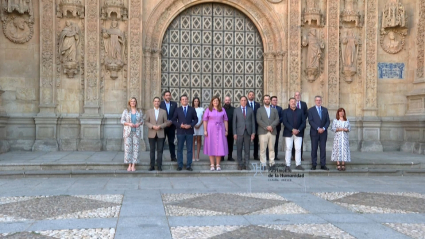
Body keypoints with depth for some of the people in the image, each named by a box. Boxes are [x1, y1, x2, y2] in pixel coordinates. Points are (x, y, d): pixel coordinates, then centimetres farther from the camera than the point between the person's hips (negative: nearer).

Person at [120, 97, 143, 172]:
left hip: (136, 131, 1)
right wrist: (129, 124, -14)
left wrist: (139, 124, -9)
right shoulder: (126, 111, 5)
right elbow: (122, 121, 2)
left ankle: (133, 165, 1)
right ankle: (129, 165, 3)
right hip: (128, 131, -1)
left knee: (136, 148, -3)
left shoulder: (139, 111, 9)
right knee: (128, 148, -4)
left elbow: (142, 120, 12)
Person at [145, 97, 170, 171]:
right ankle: (152, 166, 9)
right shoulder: (149, 111, 7)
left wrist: (160, 126, -13)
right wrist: (152, 126, -13)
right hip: (151, 134, 0)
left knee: (160, 150, -1)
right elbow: (147, 122, 4)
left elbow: (166, 122, 4)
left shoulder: (163, 112, 6)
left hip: (160, 134, 0)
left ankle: (159, 166, 4)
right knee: (152, 150, 4)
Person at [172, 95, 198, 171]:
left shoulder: (192, 109, 7)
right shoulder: (177, 110, 6)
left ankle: (189, 165, 8)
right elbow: (174, 120, 5)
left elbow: (195, 119, 6)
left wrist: (190, 125, -10)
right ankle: (179, 165, 8)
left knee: (189, 149, 2)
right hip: (180, 132, 0)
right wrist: (180, 125, -11)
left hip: (189, 131, 0)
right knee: (179, 149, 2)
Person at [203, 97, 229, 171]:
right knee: (211, 147, 0)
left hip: (220, 130, 1)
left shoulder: (222, 110, 7)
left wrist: (226, 130, 2)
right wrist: (205, 130, -7)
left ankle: (218, 165, 6)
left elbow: (225, 121, 7)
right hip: (211, 130, -1)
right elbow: (205, 120, 0)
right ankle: (212, 165, 5)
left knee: (219, 147, 0)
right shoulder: (208, 110, 3)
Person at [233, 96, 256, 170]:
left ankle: (246, 164, 9)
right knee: (239, 149, 2)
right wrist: (234, 133, -4)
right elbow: (234, 122, 4)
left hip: (248, 132, 1)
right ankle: (240, 164, 9)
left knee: (247, 149, 3)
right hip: (239, 132, -1)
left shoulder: (250, 110, 9)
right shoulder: (236, 110, 6)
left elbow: (253, 122, 7)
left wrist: (253, 133, 0)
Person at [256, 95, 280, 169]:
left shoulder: (274, 110, 17)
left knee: (272, 148, 3)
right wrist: (266, 127, -13)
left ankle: (272, 163, 7)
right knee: (262, 149, -4)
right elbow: (258, 120, -3)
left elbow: (277, 120, 6)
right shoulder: (260, 110, 9)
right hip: (263, 132, -2)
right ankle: (263, 164, -1)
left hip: (272, 132, 2)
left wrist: (271, 126, -11)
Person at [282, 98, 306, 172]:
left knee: (298, 149, 1)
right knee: (288, 149, -3)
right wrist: (292, 129, -15)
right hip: (288, 133, -2)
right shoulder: (286, 111, 6)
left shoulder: (300, 111, 11)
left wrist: (298, 130, -9)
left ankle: (298, 164, 9)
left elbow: (303, 122, 6)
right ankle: (288, 165, -1)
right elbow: (285, 122, -5)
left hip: (298, 133, 2)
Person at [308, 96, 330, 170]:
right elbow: (310, 121, -7)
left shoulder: (325, 110, 12)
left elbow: (328, 121, 8)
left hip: (323, 132, 2)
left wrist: (324, 128, -9)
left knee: (323, 149, 1)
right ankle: (314, 165, 5)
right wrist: (318, 128, -16)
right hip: (314, 132, -2)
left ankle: (323, 165, 4)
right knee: (314, 149, 1)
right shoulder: (311, 110, 3)